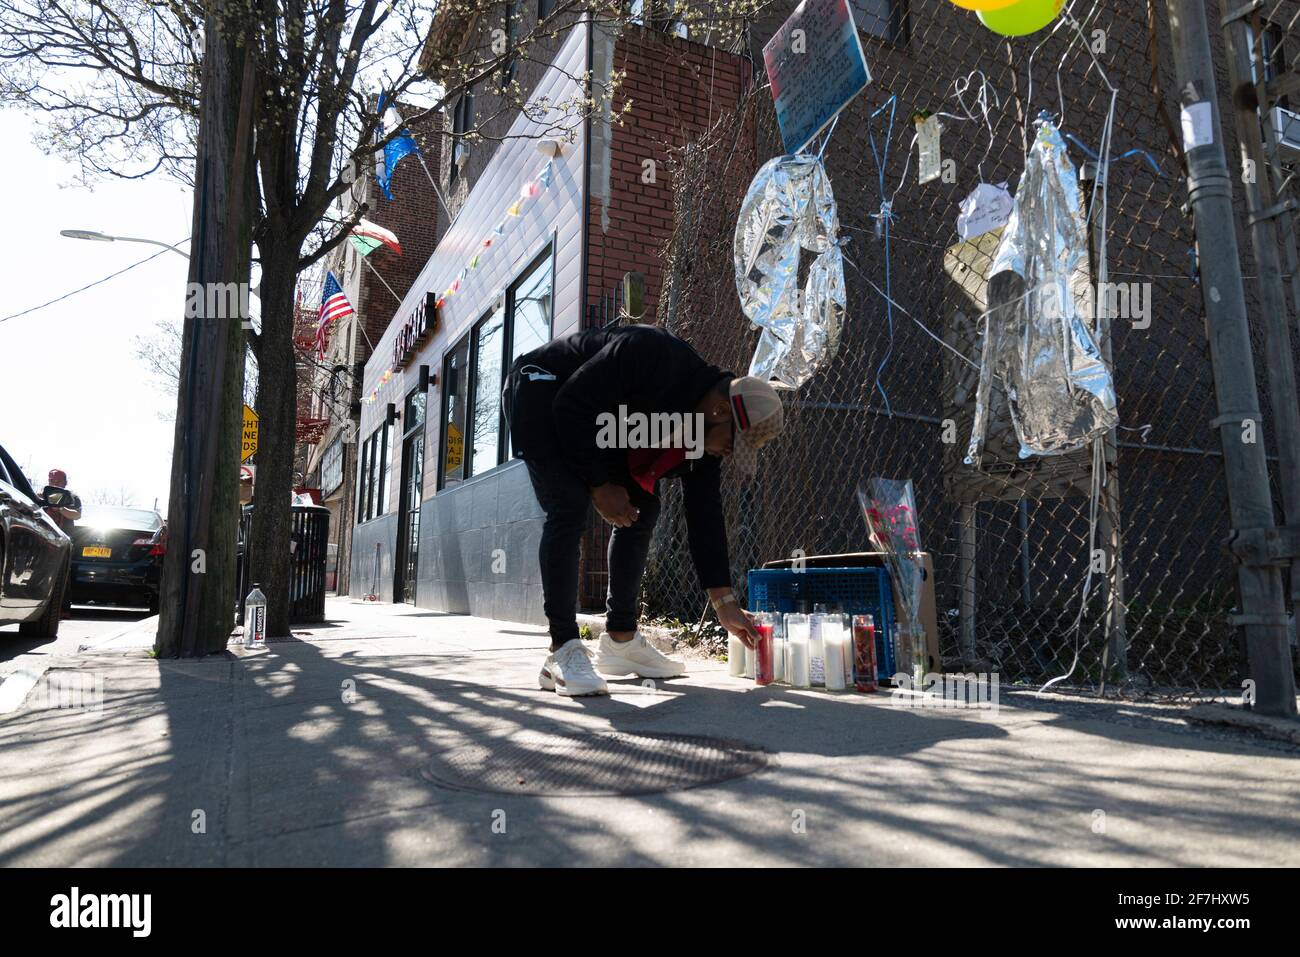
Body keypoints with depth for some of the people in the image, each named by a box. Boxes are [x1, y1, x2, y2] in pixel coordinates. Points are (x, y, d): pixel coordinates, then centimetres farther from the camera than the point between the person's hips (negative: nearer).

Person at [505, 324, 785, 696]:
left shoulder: (706, 430, -10)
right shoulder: (653, 357, -35)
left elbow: (705, 514, -6)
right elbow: (571, 407, -31)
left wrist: (726, 604, -6)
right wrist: (598, 485, -23)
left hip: (597, 419, 8)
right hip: (541, 390, -8)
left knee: (643, 506, 1)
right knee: (569, 507, -24)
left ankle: (620, 641, 7)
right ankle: (563, 652, -21)